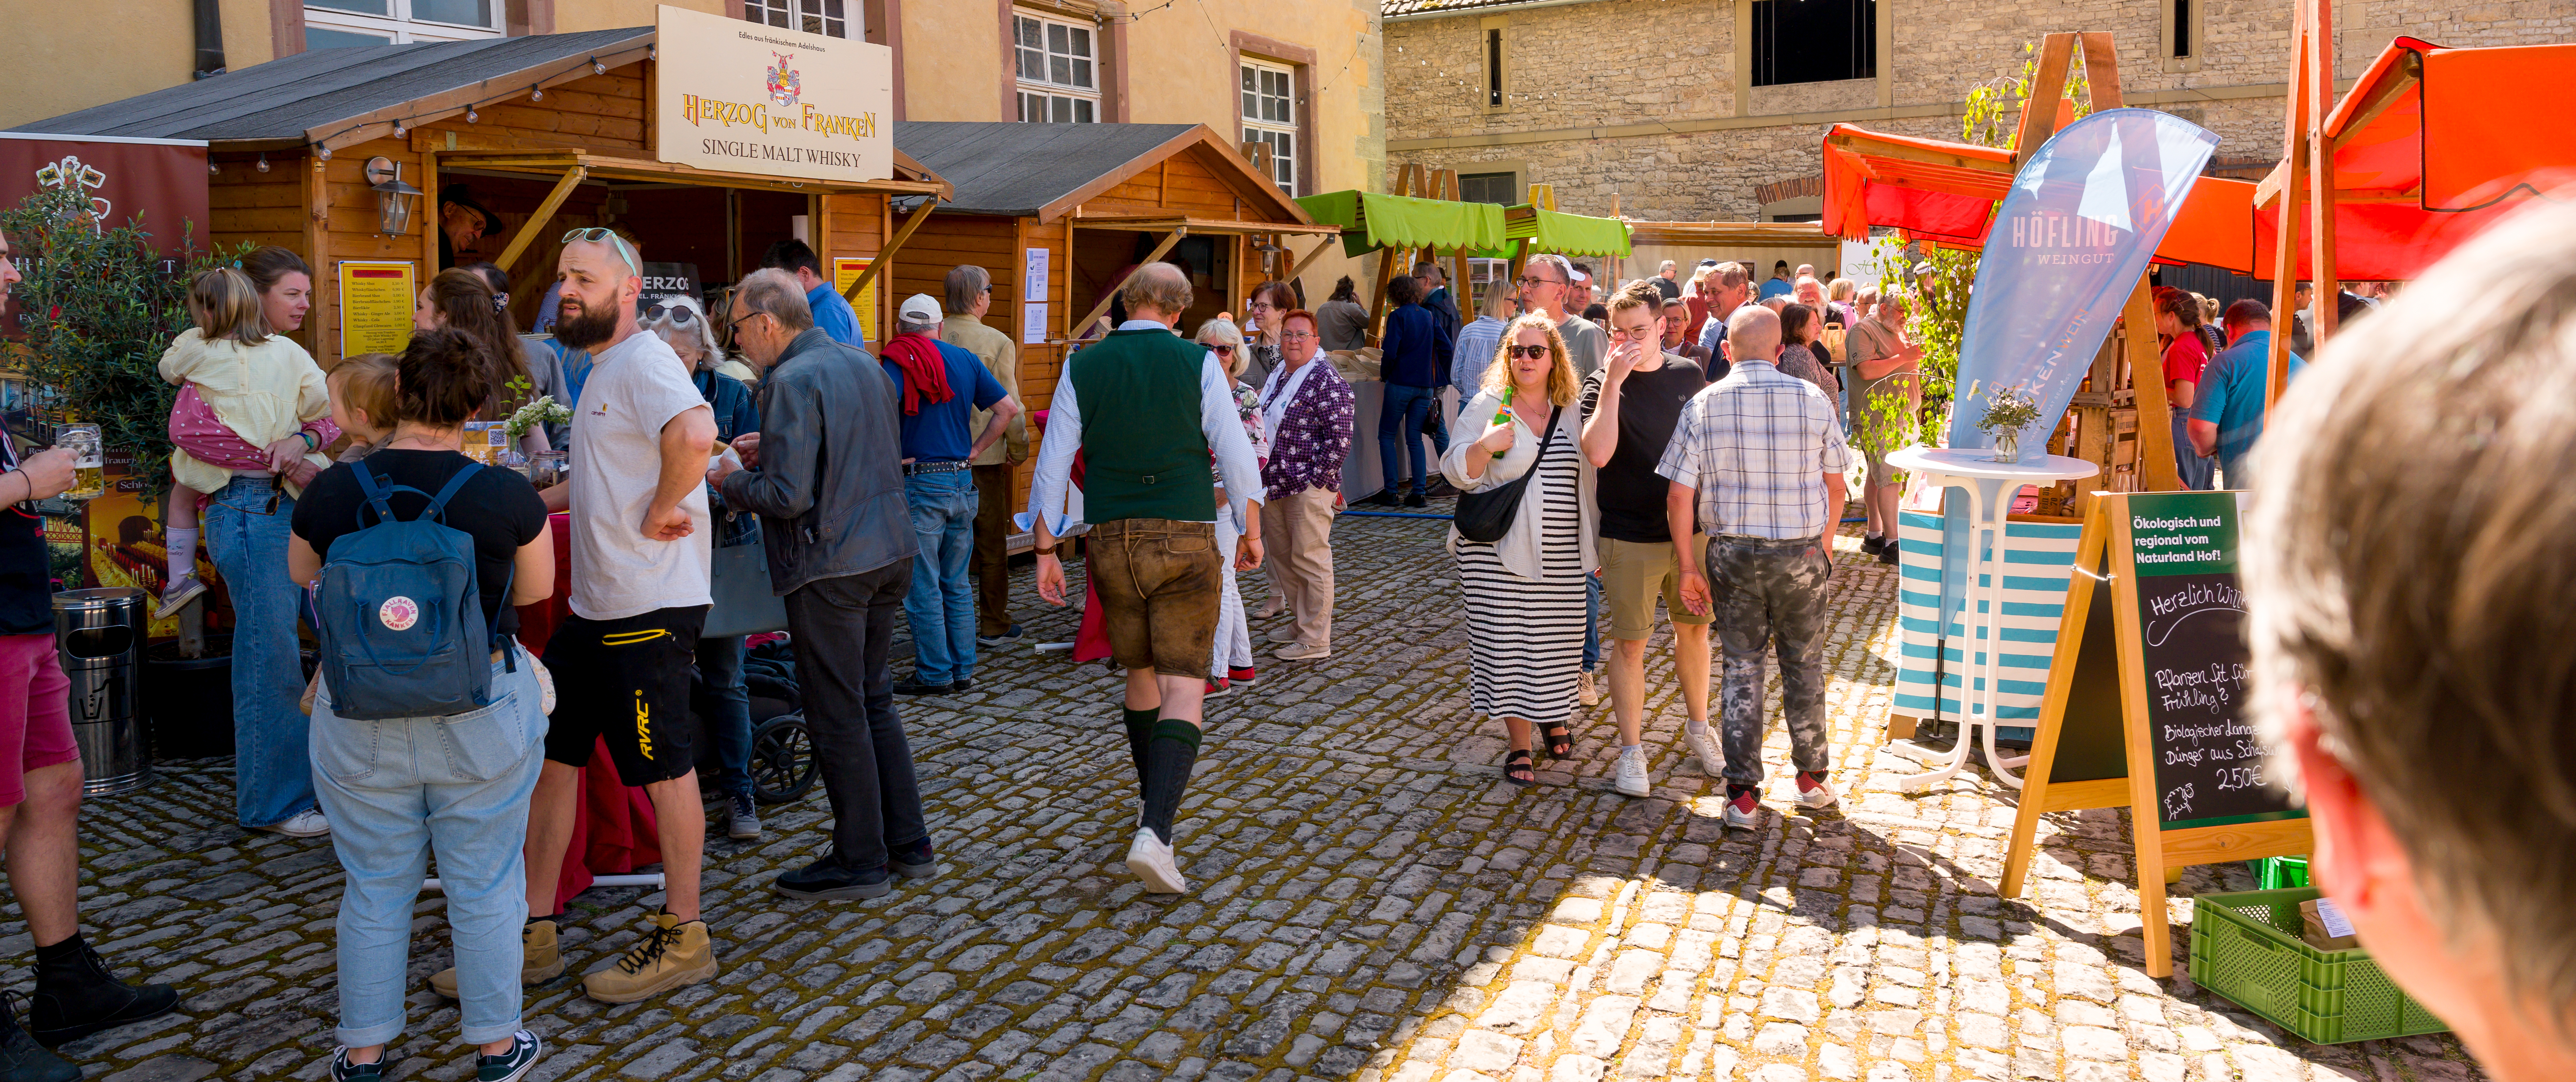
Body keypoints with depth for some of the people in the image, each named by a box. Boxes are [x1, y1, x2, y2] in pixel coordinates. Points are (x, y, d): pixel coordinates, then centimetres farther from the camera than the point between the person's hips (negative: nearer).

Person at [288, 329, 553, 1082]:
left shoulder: (331, 492, -8)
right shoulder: (507, 496, -15)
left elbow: (301, 573, 12)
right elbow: (537, 590, 2)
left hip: (360, 722, 2)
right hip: (482, 718, -2)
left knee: (374, 890, 16)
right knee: (483, 886, 12)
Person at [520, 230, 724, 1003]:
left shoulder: (644, 362, -16)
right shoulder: (602, 369, 17)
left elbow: (695, 434, -37)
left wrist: (663, 510, -25)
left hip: (651, 608, -10)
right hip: (594, 606, 10)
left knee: (664, 770, 1)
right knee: (548, 755, 13)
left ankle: (682, 939, 15)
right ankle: (534, 932, 24)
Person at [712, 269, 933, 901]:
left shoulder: (793, 382, -17)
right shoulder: (864, 365, 10)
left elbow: (790, 497, -22)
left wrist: (731, 482, -3)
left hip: (831, 568, -9)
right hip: (891, 553, 9)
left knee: (838, 717, 2)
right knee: (875, 702, 18)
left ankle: (861, 862, 12)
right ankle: (910, 845, 23)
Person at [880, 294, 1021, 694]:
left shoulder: (899, 361, -7)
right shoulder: (965, 360, 9)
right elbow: (1009, 409, 9)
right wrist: (974, 450, 10)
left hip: (920, 484, -5)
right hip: (962, 482, 5)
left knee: (923, 586, 2)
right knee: (957, 584, 14)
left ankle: (935, 674, 6)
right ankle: (963, 670, 18)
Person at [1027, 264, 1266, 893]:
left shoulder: (1083, 367, 4)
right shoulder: (1197, 363, -2)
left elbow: (1054, 463, 3)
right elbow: (1235, 452, -2)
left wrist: (1045, 550, 9)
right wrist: (1251, 531, 10)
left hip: (1112, 539, 3)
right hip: (1185, 537, -3)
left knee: (1140, 675, 21)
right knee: (1182, 688, -4)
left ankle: (1156, 807, 34)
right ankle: (1155, 832, -19)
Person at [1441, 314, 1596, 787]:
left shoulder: (1571, 414, 9)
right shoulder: (1487, 407, -2)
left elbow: (1589, 478, 18)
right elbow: (1458, 472, -5)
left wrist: (1597, 543, 17)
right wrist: (1484, 445, -25)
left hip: (1562, 553, 3)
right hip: (1500, 551, -3)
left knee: (1555, 641, 10)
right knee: (1507, 642, -2)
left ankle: (1553, 717, 36)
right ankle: (1519, 746, 8)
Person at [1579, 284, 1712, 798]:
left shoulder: (1688, 375, 4)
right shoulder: (1603, 384, -8)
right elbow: (1597, 452, -26)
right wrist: (1613, 381, -26)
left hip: (1691, 528, 4)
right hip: (1630, 537, -4)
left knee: (1693, 629, 16)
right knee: (1630, 642, 1)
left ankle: (1698, 727, 36)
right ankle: (1632, 751, 12)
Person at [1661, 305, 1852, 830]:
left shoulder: (1704, 405, -6)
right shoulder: (1813, 399, -4)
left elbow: (1678, 496, -8)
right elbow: (1836, 486, 5)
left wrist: (1689, 564, 1)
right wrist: (1826, 541, 21)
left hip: (1733, 554, 0)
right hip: (1802, 554, 0)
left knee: (1741, 669, 8)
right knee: (1804, 666, 16)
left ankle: (1743, 796, 7)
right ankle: (1812, 777, 29)